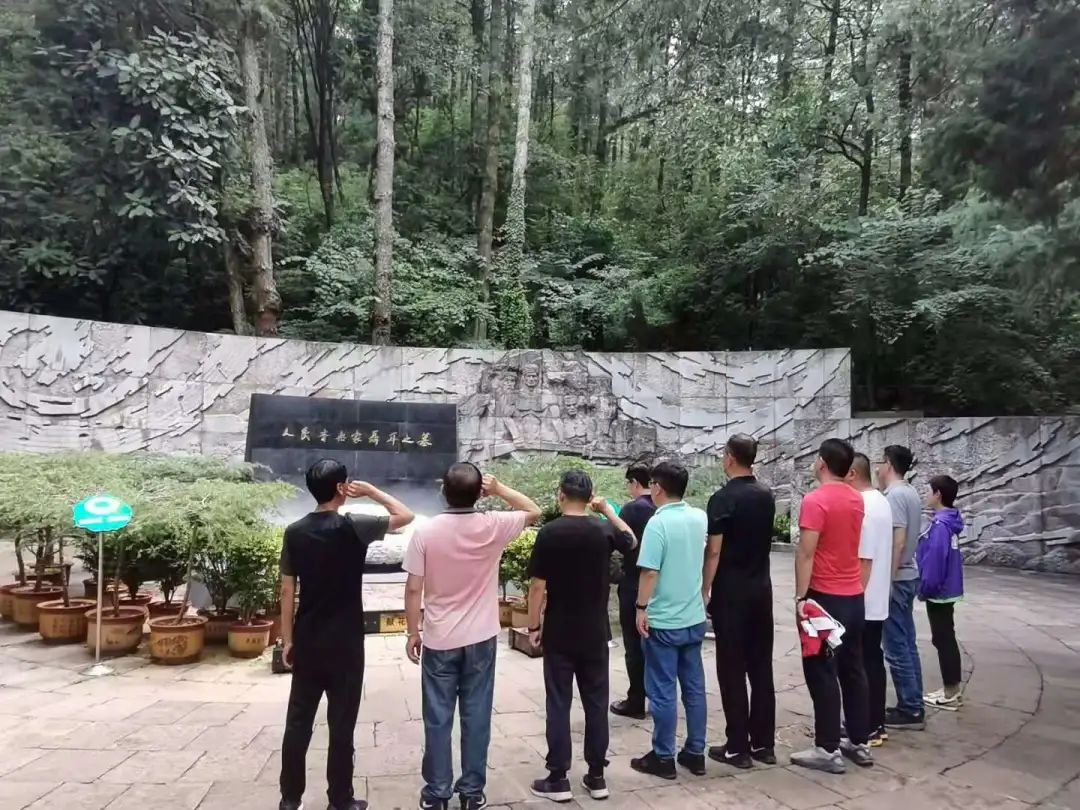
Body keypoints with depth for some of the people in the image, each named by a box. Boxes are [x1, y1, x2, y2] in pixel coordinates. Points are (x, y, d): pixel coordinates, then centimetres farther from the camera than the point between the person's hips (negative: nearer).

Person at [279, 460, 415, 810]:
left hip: (306, 642, 4)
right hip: (345, 644, -4)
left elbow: (287, 591, 2)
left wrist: (287, 640, 9)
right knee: (341, 724, 6)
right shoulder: (352, 527, -14)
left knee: (298, 721, 12)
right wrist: (370, 490, 1)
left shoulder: (294, 532, -1)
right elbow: (405, 516, -5)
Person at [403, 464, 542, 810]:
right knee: (476, 717, 10)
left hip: (439, 641, 0)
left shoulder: (425, 532, -12)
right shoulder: (493, 527, -10)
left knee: (438, 719, 9)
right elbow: (533, 512, 8)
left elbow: (414, 589, -8)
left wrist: (413, 632, 3)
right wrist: (499, 488, 4)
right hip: (480, 639, 1)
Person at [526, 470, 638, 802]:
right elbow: (631, 541, 20)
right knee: (596, 703, 11)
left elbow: (537, 585, -12)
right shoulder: (604, 529, -3)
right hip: (595, 633, 3)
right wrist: (609, 511, 20)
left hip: (559, 633, -3)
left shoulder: (549, 532, -12)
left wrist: (533, 626, -1)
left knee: (558, 705, 5)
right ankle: (596, 777, 18)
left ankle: (558, 779, 9)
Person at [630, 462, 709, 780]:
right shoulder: (700, 518, 3)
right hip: (694, 618, 7)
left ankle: (663, 758, 12)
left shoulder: (658, 522, -18)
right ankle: (695, 753, 22)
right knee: (694, 687, 13)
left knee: (662, 692, 4)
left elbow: (650, 572, -20)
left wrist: (641, 608, -11)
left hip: (663, 621, -6)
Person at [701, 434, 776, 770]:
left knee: (732, 671, 1)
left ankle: (738, 748, 6)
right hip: (762, 588, 7)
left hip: (731, 592, -7)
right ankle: (764, 743, 18)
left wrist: (704, 591, -7)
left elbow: (714, 553, -15)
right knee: (761, 667, 11)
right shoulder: (766, 495, 6)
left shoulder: (723, 498, -14)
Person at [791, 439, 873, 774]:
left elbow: (806, 553, -20)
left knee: (821, 673, 0)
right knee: (853, 670, 14)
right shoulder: (857, 499, 7)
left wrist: (800, 597, -16)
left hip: (825, 598, -8)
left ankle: (828, 750, 4)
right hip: (854, 596, 8)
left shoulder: (815, 501, -17)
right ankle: (859, 743, 22)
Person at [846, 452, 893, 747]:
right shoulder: (881, 502, 11)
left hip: (860, 602, -10)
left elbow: (864, 559, -23)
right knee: (873, 661, 15)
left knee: (860, 665, -1)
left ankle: (866, 729, 7)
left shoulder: (861, 506, -20)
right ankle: (876, 724, 23)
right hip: (877, 600, 10)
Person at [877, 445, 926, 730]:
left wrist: (887, 581, -20)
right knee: (907, 645, 14)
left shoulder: (895, 495, -16)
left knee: (897, 648, -3)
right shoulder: (911, 493, 13)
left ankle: (910, 710, 3)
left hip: (896, 580, -10)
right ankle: (912, 706, 20)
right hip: (908, 576, 10)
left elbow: (898, 540, -22)